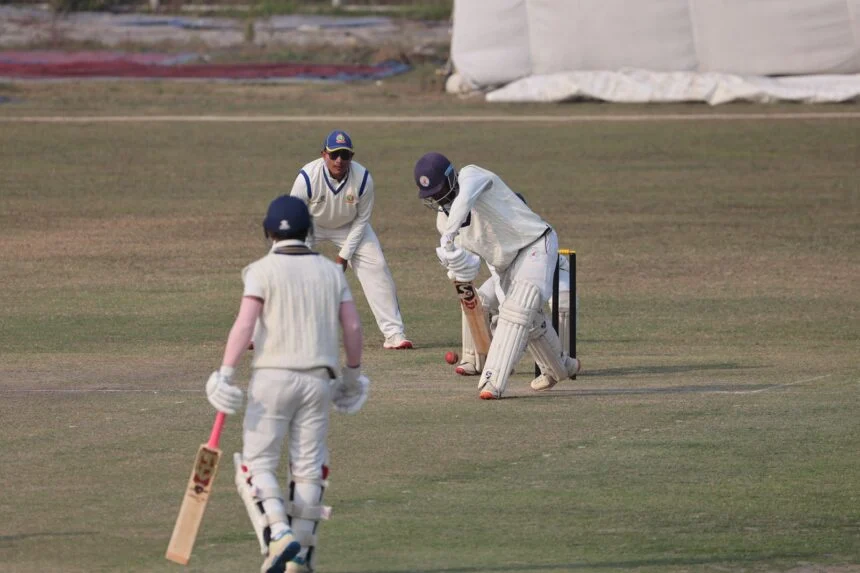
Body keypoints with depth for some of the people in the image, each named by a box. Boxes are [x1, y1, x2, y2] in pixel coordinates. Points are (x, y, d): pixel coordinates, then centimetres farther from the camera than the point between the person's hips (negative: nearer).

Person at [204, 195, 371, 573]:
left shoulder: (262, 270, -3)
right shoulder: (331, 271, 9)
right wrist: (353, 373, 20)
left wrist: (226, 373, -17)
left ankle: (278, 536, -20)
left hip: (272, 375, -4)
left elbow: (245, 323, -14)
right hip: (319, 378, 4)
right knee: (308, 468, 9)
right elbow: (352, 326, 7)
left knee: (257, 463, 0)